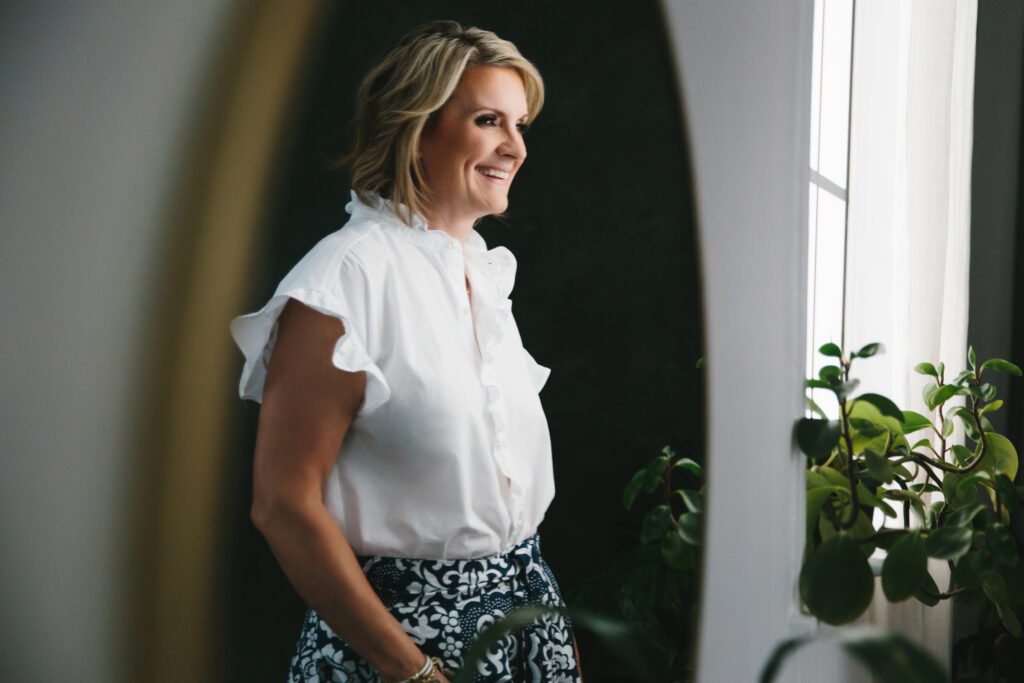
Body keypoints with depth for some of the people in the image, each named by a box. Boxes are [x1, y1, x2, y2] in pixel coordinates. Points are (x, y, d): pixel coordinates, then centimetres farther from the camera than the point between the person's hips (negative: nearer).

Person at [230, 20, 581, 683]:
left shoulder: (486, 269, 8)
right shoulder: (348, 276, -16)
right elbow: (283, 504, -19)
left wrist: (555, 628, 11)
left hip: (527, 611, 7)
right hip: (408, 621, -7)